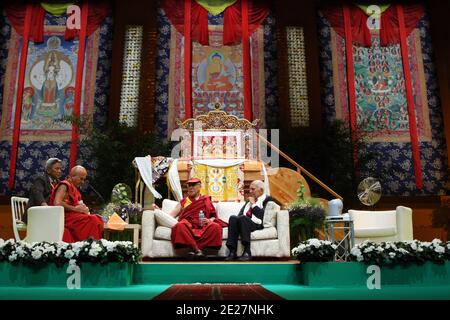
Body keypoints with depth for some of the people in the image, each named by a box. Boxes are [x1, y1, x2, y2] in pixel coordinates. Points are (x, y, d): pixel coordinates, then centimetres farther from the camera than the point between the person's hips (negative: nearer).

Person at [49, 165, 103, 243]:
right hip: (65, 217, -8)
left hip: (73, 215, 8)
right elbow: (57, 203, -20)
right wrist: (75, 208, -15)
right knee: (92, 220, -27)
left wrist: (83, 208, 1)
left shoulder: (74, 188, 21)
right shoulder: (64, 185, -6)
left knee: (98, 219, -11)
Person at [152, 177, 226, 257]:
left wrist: (209, 220, -6)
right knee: (180, 225, -35)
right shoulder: (184, 201, 23)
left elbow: (214, 216, 16)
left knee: (215, 226, -32)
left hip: (203, 228, 0)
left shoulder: (206, 200, 21)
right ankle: (197, 250, -35)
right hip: (188, 228, 0)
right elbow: (171, 215, 16)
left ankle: (194, 249, -34)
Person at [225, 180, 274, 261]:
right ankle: (232, 251, -35)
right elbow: (241, 213, 21)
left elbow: (262, 215, -6)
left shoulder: (267, 199, 8)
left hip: (256, 224, -6)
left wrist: (253, 204, 1)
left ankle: (247, 251, -38)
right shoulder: (250, 200, 30)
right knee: (233, 217, -27)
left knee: (243, 218, -35)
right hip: (244, 223, 6)